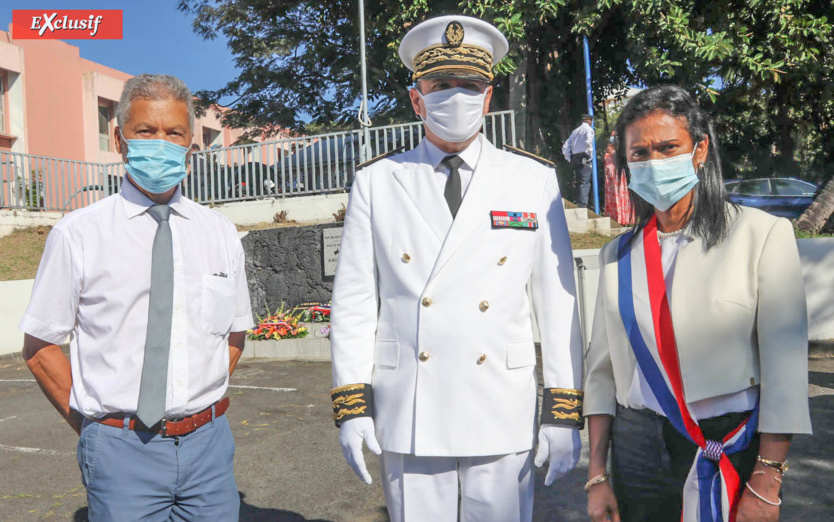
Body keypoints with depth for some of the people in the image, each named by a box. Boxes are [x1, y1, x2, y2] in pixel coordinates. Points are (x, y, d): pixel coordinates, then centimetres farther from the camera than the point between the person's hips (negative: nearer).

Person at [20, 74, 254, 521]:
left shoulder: (220, 233, 5)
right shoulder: (76, 235, -4)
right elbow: (39, 347, 2)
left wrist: (199, 409, 4)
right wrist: (95, 427, -2)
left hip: (208, 443, 3)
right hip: (121, 452, -2)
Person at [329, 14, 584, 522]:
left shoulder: (536, 182, 3)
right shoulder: (376, 184, 2)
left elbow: (558, 300, 2)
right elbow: (353, 300, 2)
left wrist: (565, 412, 0)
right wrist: (351, 406, -1)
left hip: (502, 417, 0)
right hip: (407, 418, 0)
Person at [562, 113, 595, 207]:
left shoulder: (575, 131, 20)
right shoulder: (589, 129, 1)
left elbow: (565, 147, 17)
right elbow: (588, 142, -19)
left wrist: (570, 159, 16)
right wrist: (589, 156, -10)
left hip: (574, 158, 6)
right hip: (584, 159, -6)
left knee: (578, 181, 10)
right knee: (585, 181, -9)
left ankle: (578, 203, 10)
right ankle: (583, 203, -17)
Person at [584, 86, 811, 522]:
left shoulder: (763, 234, -7)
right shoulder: (618, 256, 3)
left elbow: (785, 368, -10)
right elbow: (602, 368, 4)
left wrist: (766, 484, -12)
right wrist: (597, 476, 1)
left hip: (733, 450, -2)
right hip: (637, 450, 3)